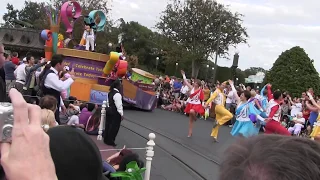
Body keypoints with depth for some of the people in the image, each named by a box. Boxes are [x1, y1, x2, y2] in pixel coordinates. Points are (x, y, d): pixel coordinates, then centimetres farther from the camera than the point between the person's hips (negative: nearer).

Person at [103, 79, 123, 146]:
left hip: (109, 110, 9)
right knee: (114, 127, 1)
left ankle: (106, 139, 26)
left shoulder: (110, 92, 8)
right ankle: (110, 141, 9)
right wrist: (121, 114, -13)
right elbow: (119, 105, -20)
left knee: (108, 125, 16)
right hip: (115, 112, -9)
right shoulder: (117, 94, -21)